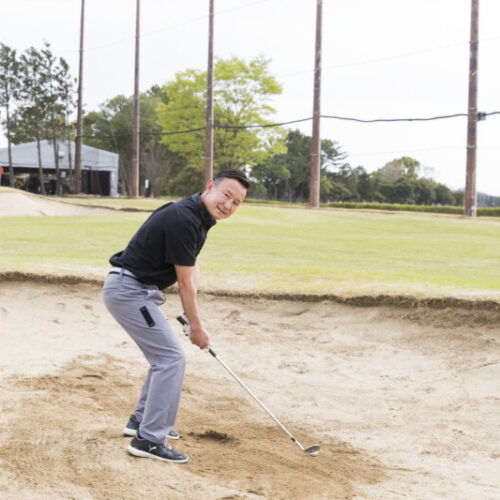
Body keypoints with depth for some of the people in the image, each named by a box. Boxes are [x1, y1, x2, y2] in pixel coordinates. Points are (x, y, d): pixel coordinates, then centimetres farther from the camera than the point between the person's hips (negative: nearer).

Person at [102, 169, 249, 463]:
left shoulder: (200, 218, 8)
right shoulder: (183, 219, -23)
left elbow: (192, 268, 15)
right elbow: (185, 281, -16)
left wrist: (193, 315, -1)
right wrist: (196, 326, -5)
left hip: (140, 291, 10)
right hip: (130, 290, -10)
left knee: (165, 355, 19)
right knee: (171, 357, -10)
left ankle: (142, 421, 32)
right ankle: (149, 439, -9)